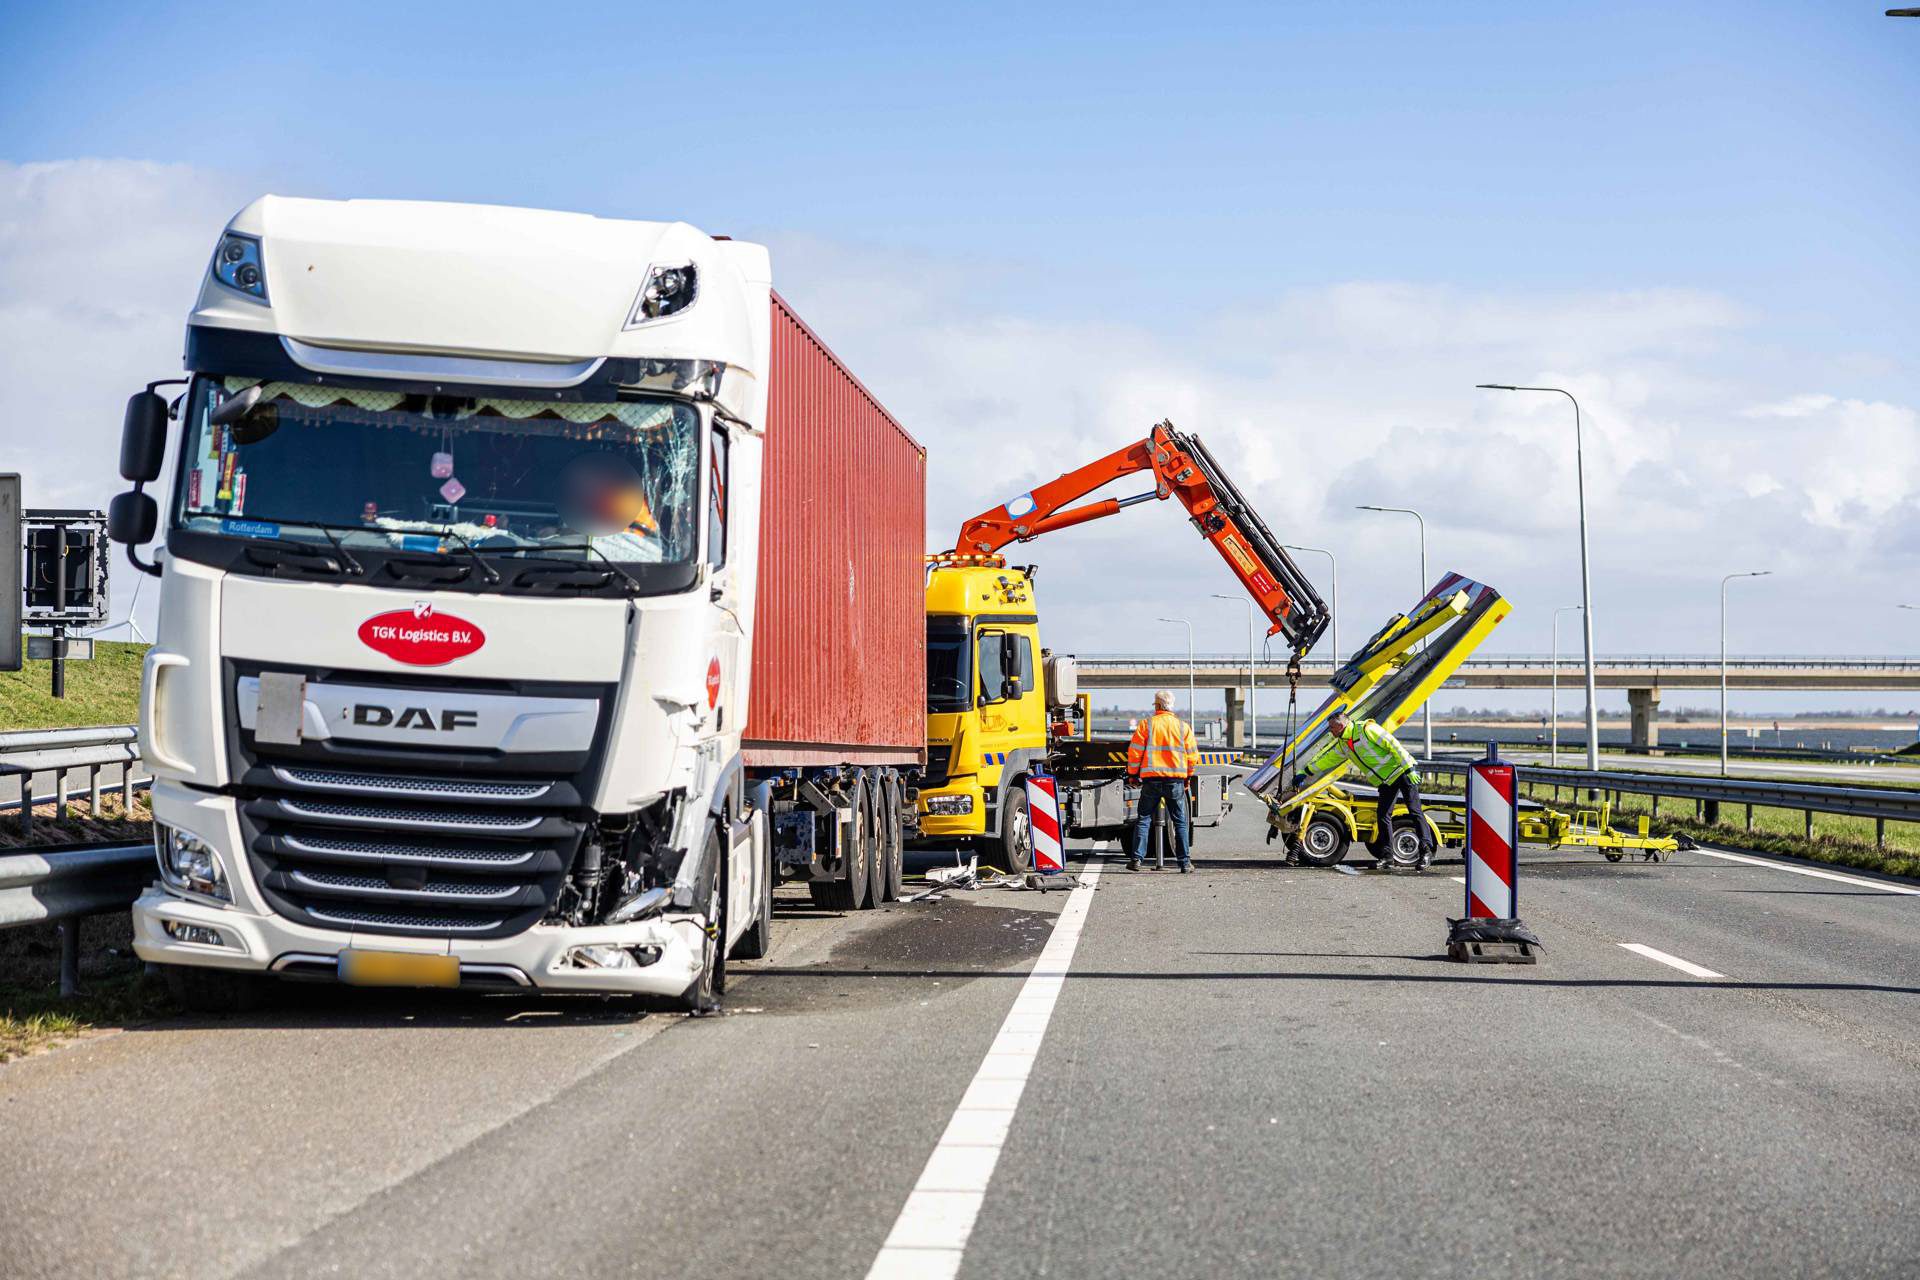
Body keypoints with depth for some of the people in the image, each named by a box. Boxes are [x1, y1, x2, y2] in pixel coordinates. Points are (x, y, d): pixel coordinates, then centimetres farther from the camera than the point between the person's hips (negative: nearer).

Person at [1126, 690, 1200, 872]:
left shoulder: (1146, 724, 0)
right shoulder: (1183, 727, 5)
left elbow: (1135, 752, -1)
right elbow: (1192, 756, 7)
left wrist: (1133, 774, 10)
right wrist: (1187, 776, 19)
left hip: (1151, 779, -1)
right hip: (1176, 780, 1)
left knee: (1143, 819, 7)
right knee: (1180, 822, 7)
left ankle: (1136, 859, 1)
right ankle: (1185, 862, 5)